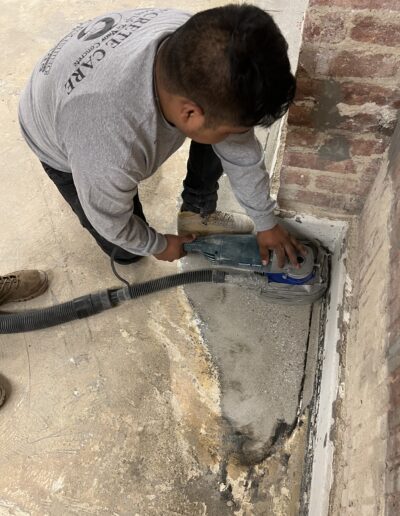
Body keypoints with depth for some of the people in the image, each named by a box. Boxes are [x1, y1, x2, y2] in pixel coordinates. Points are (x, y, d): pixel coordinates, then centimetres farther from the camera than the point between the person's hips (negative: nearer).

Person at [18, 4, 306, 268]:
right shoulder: (108, 155, -48)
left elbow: (241, 151, -17)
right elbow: (110, 222, -24)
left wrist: (265, 222, -4)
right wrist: (159, 246, -5)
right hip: (61, 143, -4)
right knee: (126, 250, 4)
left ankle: (197, 214, 11)